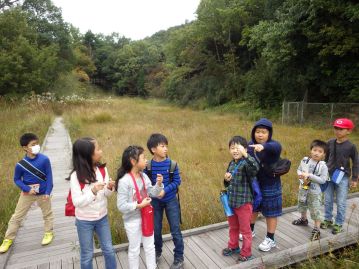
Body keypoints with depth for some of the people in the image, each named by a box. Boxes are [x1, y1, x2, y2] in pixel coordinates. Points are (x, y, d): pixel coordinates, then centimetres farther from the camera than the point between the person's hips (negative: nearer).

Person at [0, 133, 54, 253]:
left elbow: (49, 176, -12)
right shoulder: (20, 164, -17)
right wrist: (27, 189, -17)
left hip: (42, 193, -1)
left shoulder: (44, 159, -20)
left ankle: (49, 233, 38)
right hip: (27, 193, 1)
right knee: (17, 216, 12)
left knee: (47, 213, 16)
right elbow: (16, 179, -3)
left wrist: (48, 192, -15)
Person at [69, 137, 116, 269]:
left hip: (102, 217, 4)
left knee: (109, 250, 17)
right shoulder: (76, 176, -21)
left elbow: (106, 194, -1)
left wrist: (110, 188, -23)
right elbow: (77, 202, -22)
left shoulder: (102, 169, -9)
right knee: (87, 255, 15)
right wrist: (93, 191, -36)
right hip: (84, 221, -3)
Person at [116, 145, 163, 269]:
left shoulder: (144, 176, -4)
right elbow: (121, 206, -24)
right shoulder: (124, 181, -24)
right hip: (133, 221, -6)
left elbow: (152, 193, 5)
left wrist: (159, 184, -13)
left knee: (150, 247, 21)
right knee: (134, 250, 15)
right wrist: (140, 205, -25)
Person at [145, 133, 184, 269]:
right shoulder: (148, 166, -10)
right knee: (156, 229, 15)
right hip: (155, 201, 1)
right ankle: (157, 252, 40)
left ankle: (179, 258, 21)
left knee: (175, 230, 5)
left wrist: (165, 190, -22)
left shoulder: (173, 164, -12)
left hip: (171, 201, -1)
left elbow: (177, 181, -9)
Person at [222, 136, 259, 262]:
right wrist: (226, 179, -7)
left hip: (244, 202, -7)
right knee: (233, 227, 24)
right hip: (231, 201, 7)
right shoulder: (231, 164, 4)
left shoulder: (246, 163, -18)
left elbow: (255, 169, -44)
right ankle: (233, 246, 44)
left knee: (245, 229, 12)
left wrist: (245, 155, -54)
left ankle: (246, 253, 29)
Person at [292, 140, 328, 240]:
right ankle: (303, 219, 50)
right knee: (302, 205, 26)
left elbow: (323, 180, -20)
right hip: (303, 188, 6)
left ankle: (316, 230, 14)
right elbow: (299, 170, 4)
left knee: (315, 211, 1)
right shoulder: (305, 160, -7)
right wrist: (301, 176, -16)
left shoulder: (323, 166, -19)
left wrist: (309, 176, -26)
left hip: (314, 191, -5)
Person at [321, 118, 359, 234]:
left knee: (341, 203, 6)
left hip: (343, 178, -3)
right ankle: (328, 220, 29)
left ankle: (339, 224, 20)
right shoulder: (330, 143, -1)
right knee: (328, 200, 12)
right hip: (329, 176, 3)